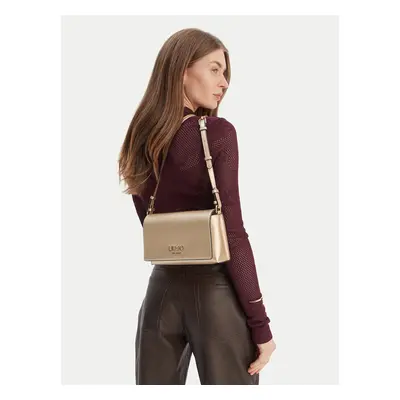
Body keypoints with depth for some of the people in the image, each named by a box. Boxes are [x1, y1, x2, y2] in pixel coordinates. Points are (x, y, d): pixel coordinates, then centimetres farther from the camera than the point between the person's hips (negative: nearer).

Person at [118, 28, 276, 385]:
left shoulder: (141, 138, 6)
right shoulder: (217, 133, -13)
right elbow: (232, 234, -16)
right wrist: (261, 324, -11)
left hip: (162, 287, 6)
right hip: (215, 291, -6)